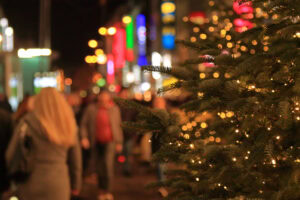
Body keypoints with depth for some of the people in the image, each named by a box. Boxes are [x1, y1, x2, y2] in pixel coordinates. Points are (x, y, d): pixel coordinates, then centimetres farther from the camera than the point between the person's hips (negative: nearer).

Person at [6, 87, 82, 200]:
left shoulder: (28, 122, -7)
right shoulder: (69, 125, 4)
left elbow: (12, 153, -7)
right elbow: (75, 159, 11)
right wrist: (75, 185, 22)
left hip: (33, 185, -3)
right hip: (59, 187, 3)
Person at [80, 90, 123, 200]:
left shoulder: (114, 109, 0)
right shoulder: (91, 109, -4)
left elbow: (118, 126, 8)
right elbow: (84, 124, 2)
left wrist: (119, 142, 10)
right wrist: (84, 137, -11)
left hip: (109, 141, -1)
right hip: (96, 142, 1)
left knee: (108, 164, -15)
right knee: (99, 167, 7)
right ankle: (101, 191, 22)